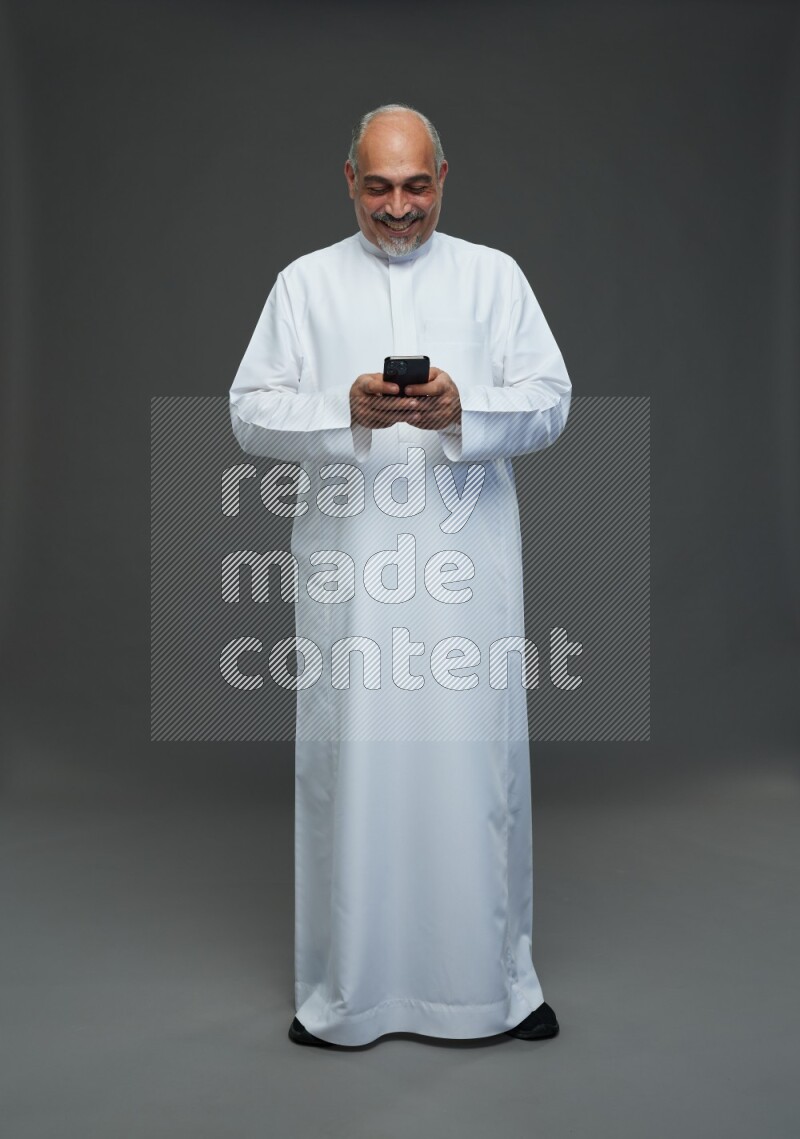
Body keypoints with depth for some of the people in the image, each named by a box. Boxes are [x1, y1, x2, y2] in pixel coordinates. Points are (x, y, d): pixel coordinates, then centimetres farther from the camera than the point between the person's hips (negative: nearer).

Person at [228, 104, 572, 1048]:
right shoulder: (307, 283, 10)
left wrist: (465, 409, -16)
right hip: (348, 570, 0)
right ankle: (345, 989, 19)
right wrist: (344, 411, -15)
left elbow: (550, 402, 3)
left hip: (467, 566, 0)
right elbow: (250, 414, 3)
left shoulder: (494, 276, 11)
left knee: (477, 762, 3)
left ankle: (495, 977, 21)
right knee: (348, 765, 3)